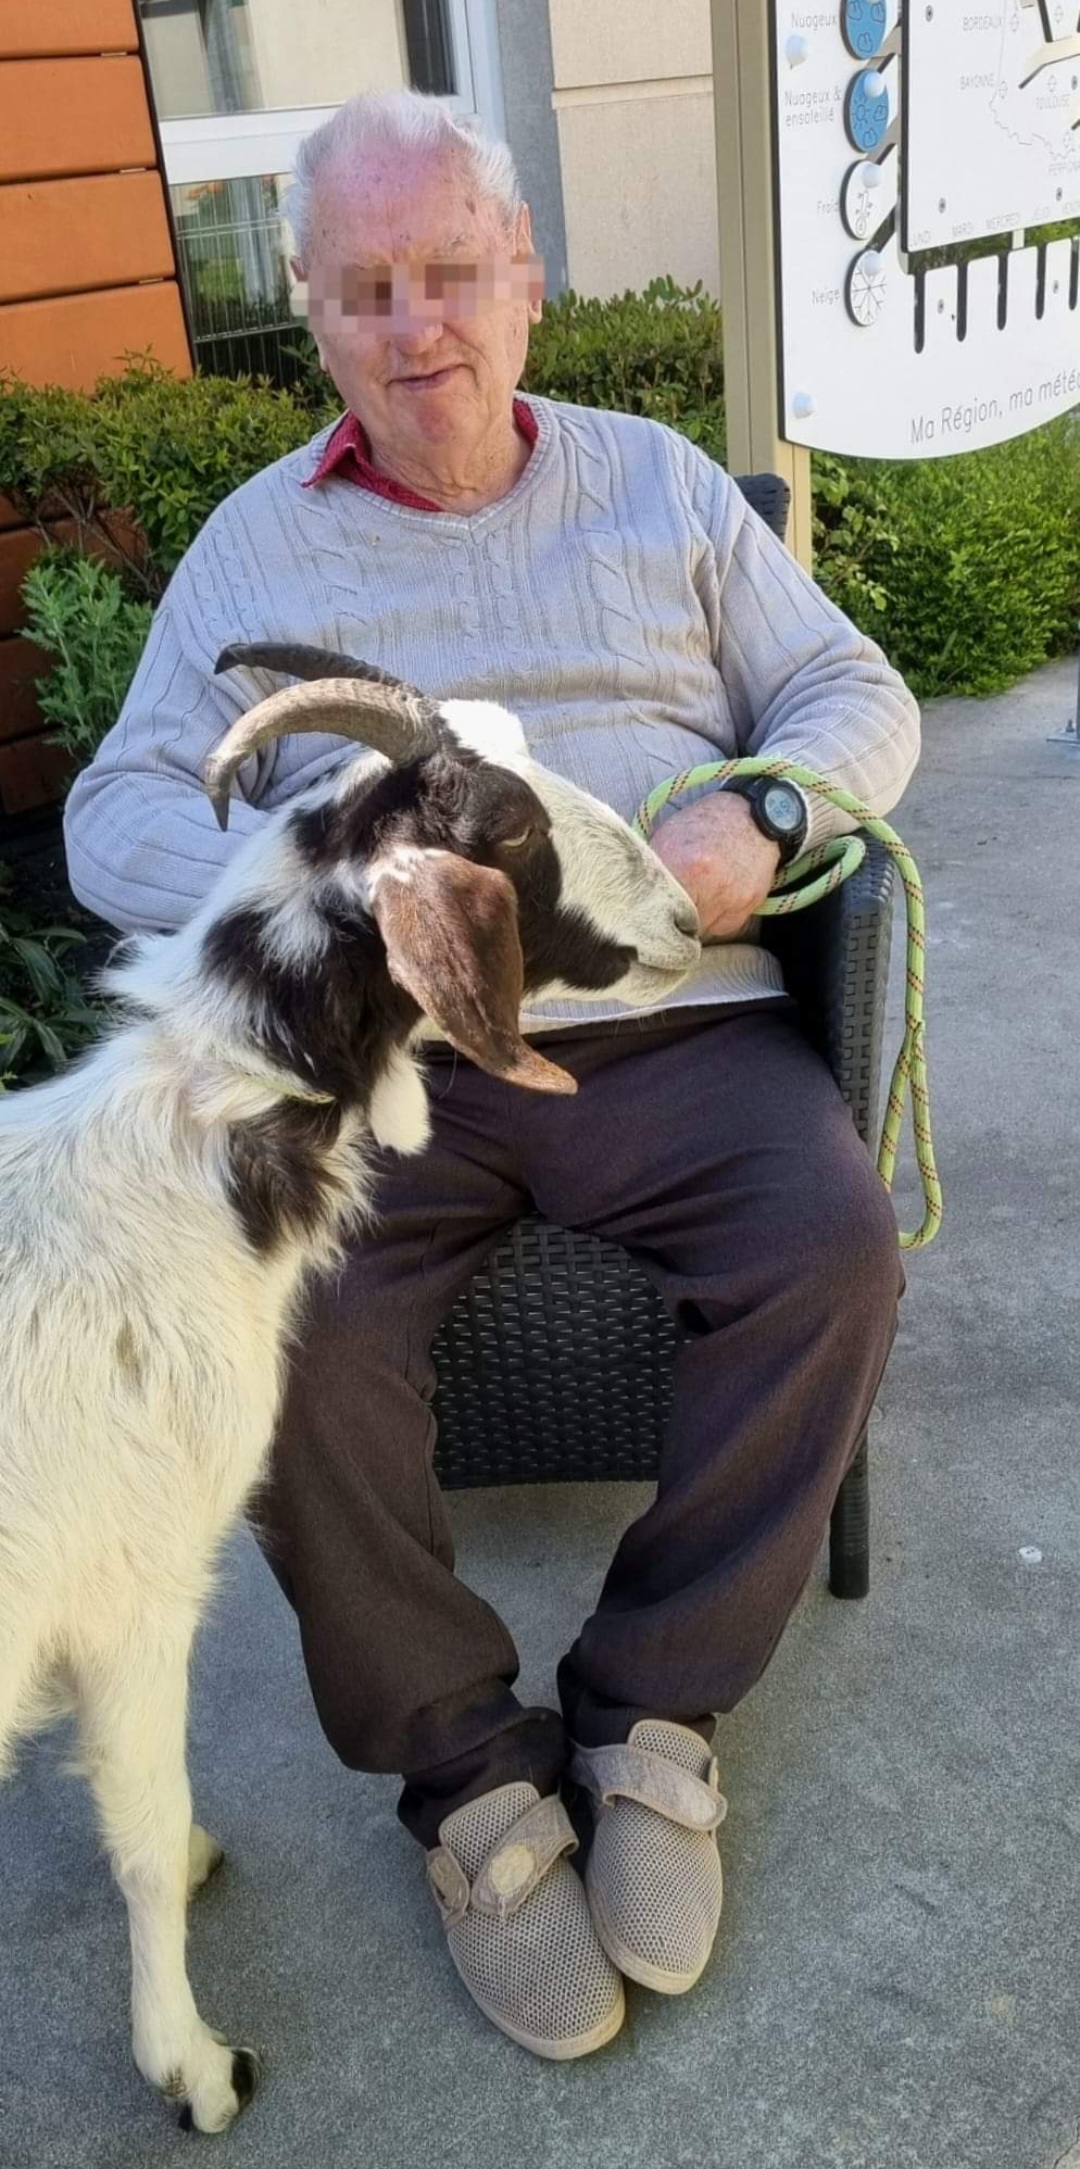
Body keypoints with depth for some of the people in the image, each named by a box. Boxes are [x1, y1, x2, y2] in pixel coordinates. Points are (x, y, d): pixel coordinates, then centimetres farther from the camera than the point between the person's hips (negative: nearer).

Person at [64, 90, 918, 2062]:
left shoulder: (658, 480, 18)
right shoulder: (252, 543, 16)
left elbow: (859, 697, 14)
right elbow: (116, 815, 8)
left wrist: (759, 823, -9)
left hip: (664, 1015, 1)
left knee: (836, 1244, -27)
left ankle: (650, 1705, -7)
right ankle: (470, 1771, -7)